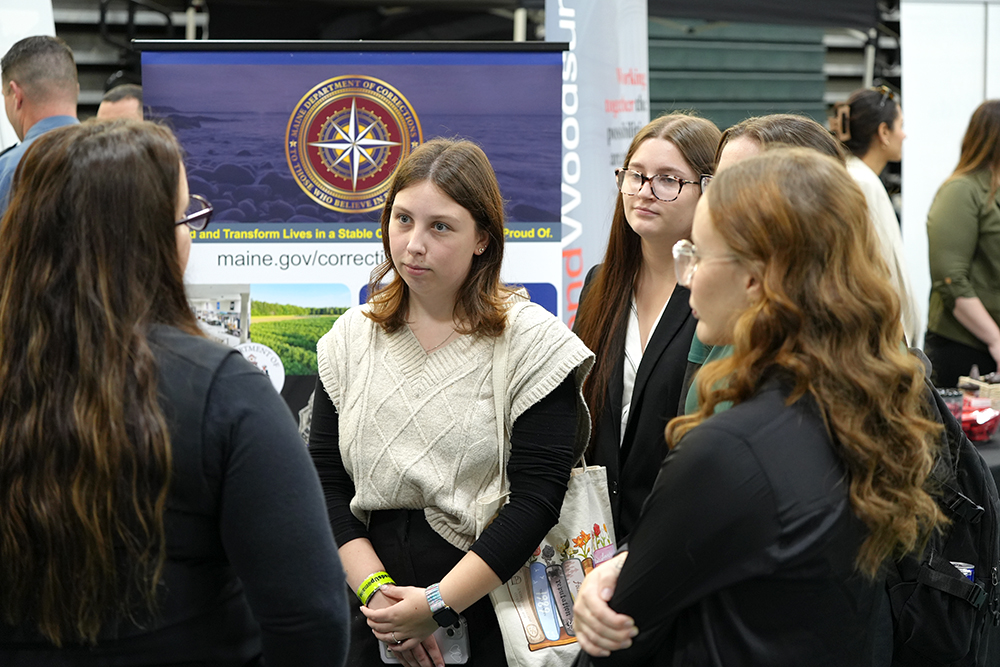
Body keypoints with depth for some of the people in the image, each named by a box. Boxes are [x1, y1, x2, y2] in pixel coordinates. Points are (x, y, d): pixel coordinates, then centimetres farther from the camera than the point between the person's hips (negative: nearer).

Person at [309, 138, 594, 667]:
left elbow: (535, 500, -14)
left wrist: (438, 603, -18)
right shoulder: (352, 338, 5)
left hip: (490, 619, -3)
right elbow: (325, 479, 0)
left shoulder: (532, 344, -8)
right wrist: (375, 589, -12)